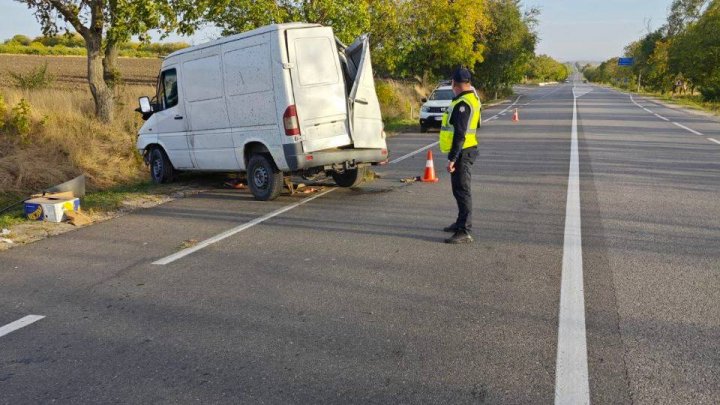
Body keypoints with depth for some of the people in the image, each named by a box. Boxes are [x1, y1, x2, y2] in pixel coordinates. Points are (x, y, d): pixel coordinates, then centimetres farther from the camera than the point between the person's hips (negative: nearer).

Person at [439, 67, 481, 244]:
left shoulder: (463, 103, -20)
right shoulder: (472, 97, 13)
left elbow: (460, 135, -25)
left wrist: (452, 158, -25)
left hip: (462, 152, -11)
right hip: (466, 150, 11)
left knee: (462, 190, -10)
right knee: (459, 188, 21)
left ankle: (464, 232, -9)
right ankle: (462, 222, 34)